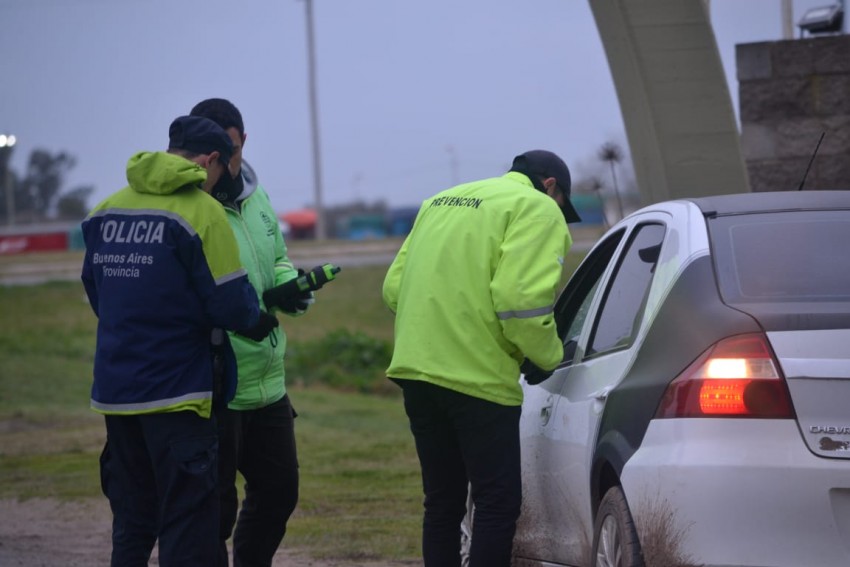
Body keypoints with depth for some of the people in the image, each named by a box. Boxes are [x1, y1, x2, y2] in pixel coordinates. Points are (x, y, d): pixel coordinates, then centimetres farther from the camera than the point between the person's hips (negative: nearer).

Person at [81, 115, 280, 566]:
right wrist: (262, 321, 6)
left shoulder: (106, 211, 7)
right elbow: (230, 304, -14)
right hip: (175, 394, -6)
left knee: (131, 527, 15)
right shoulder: (200, 211, -12)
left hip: (114, 391, 6)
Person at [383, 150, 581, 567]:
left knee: (443, 502, 14)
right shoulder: (536, 209, -2)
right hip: (478, 377, -7)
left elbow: (394, 287, 17)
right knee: (498, 504, -2)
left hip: (416, 368, 7)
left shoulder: (441, 203, 22)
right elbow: (520, 299, -16)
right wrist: (550, 357, -1)